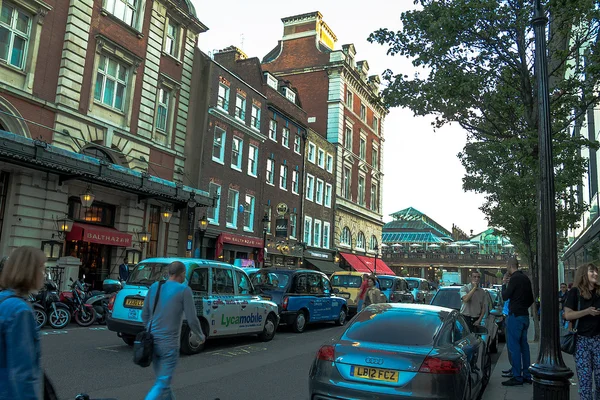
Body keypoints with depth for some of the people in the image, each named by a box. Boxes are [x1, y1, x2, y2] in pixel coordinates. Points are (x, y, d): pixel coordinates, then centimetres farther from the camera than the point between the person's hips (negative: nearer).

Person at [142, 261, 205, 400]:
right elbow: (192, 320, -9)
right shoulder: (184, 290, -10)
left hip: (152, 341, 6)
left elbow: (144, 315, 13)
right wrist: (201, 336, 10)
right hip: (169, 344, -6)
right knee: (162, 385, -2)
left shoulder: (154, 287, 6)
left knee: (162, 380, 20)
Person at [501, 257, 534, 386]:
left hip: (515, 316, -9)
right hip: (525, 315, 9)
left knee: (514, 346, -5)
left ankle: (517, 377, -3)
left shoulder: (515, 278, -15)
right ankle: (527, 375, 18)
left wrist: (504, 285, 1)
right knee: (523, 344, 13)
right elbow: (531, 298, 20)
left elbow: (505, 296, -13)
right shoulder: (525, 278, 13)